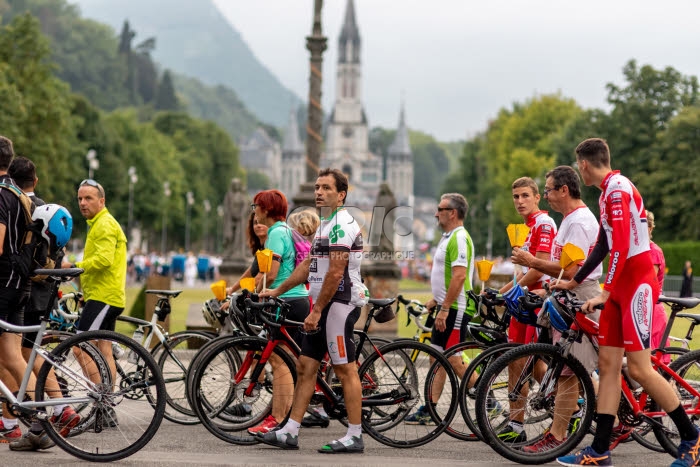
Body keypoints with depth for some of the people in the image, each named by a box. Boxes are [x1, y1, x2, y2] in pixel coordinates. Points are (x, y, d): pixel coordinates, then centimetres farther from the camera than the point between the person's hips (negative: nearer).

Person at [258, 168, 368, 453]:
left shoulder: (341, 225, -14)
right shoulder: (326, 225, 19)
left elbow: (335, 273, -20)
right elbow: (308, 266, 25)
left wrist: (316, 310, -20)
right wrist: (277, 291, 25)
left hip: (340, 303, -10)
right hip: (324, 305, 10)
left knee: (345, 368, -6)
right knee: (305, 366, 8)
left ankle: (354, 436, -1)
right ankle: (290, 432, 10)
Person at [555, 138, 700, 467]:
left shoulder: (618, 189, -15)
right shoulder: (608, 193, 16)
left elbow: (622, 247, -22)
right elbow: (603, 247, 23)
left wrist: (604, 294, -22)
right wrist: (573, 283, 28)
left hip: (637, 283, -10)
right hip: (620, 287, 10)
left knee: (638, 368, -10)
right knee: (608, 363, 5)